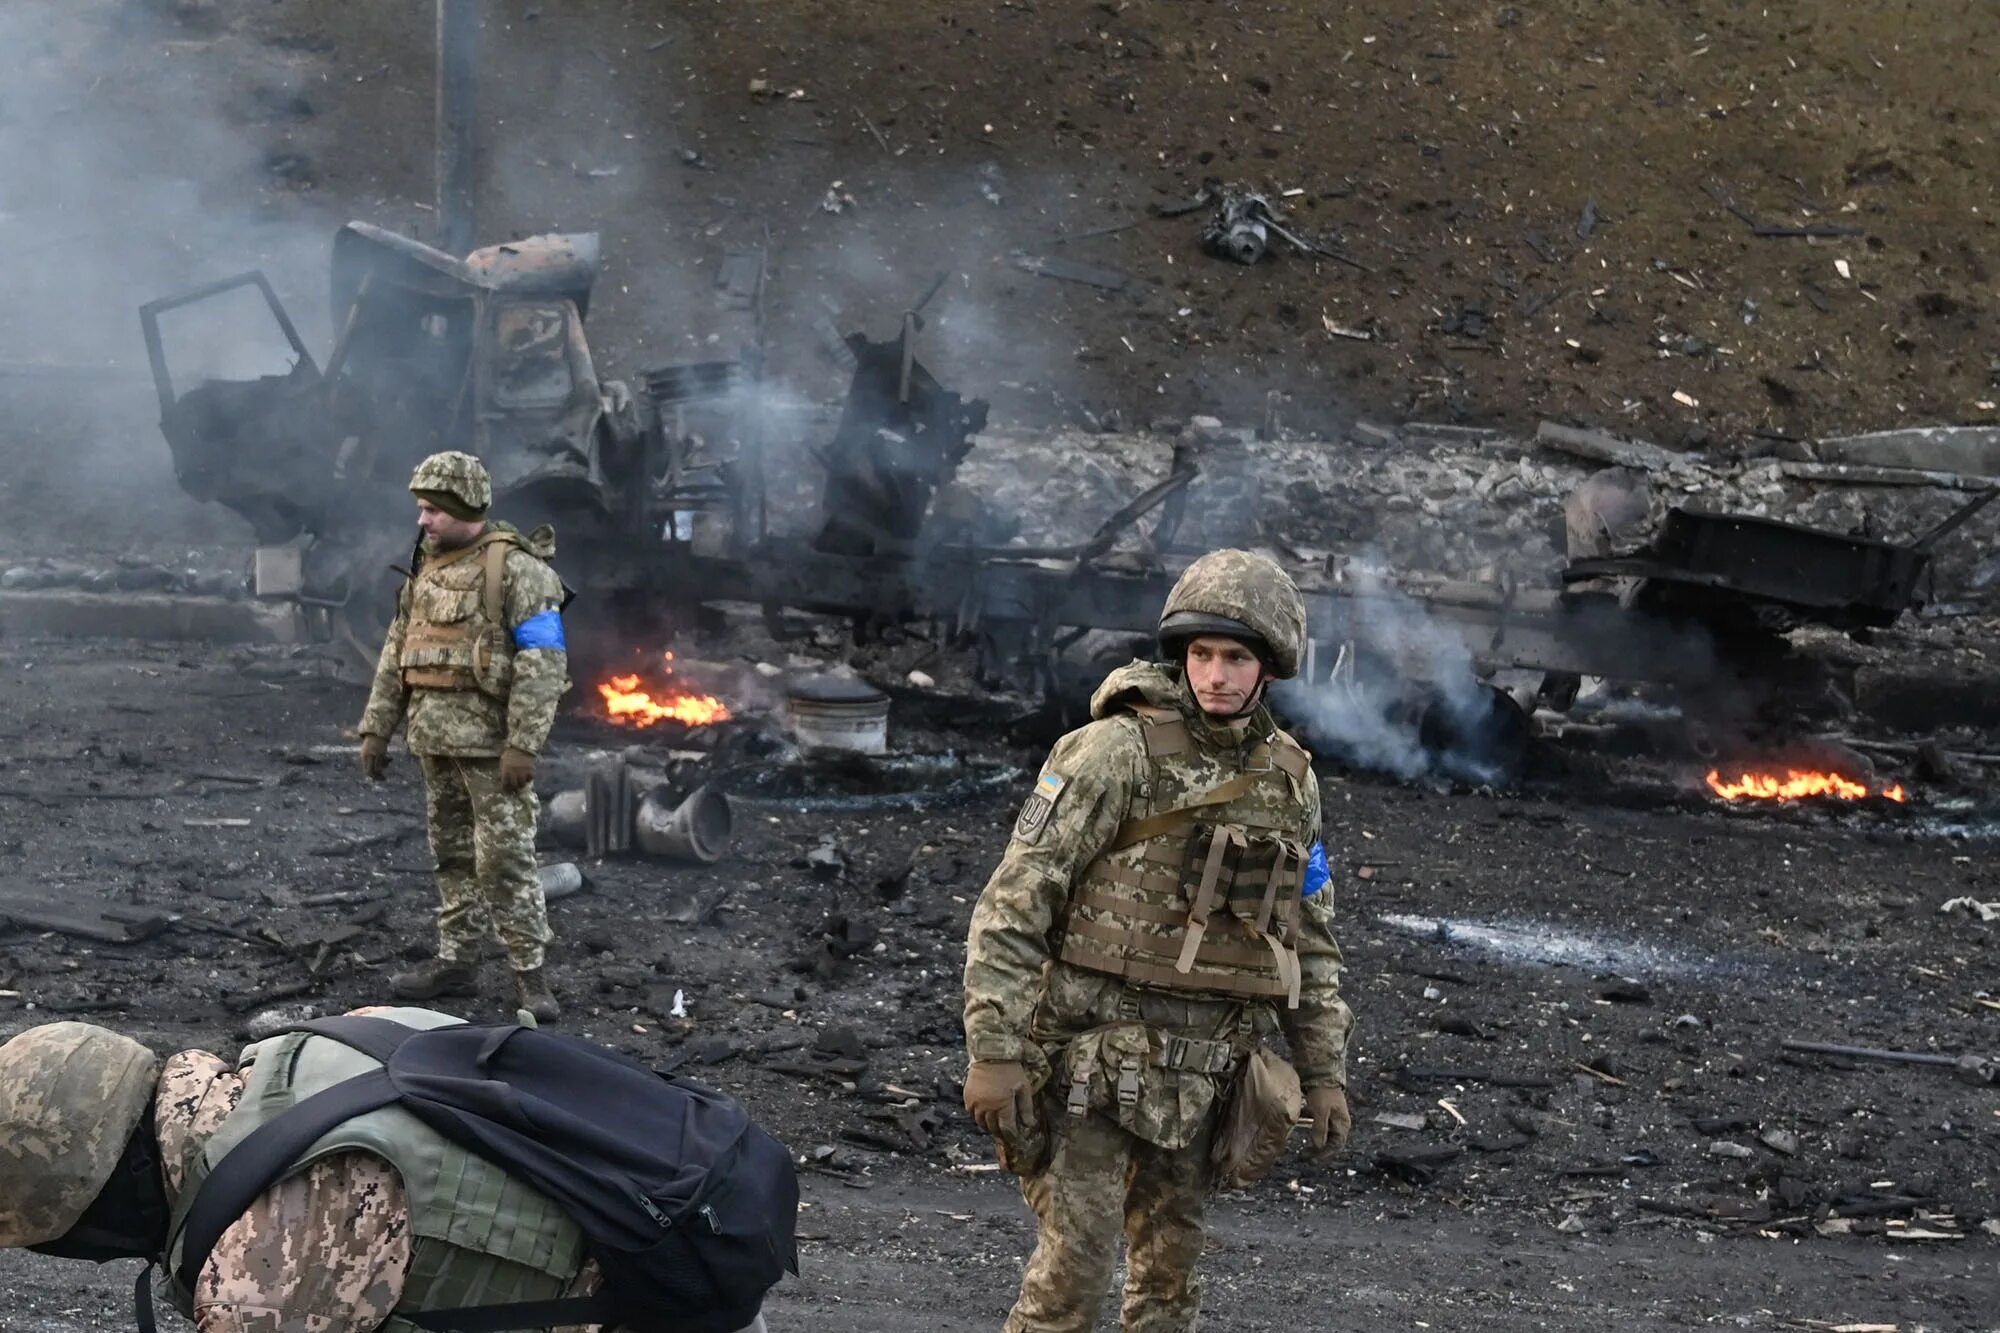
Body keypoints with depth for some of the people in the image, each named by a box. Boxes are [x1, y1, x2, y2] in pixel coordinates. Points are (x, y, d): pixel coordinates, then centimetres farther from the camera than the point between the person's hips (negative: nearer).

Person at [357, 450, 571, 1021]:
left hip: (490, 738, -8)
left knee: (505, 856, -8)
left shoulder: (517, 569, -11)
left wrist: (523, 743, -21)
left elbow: (543, 661, -17)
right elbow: (396, 653, 19)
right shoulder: (427, 568, 14)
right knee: (452, 853, 13)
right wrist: (376, 728, 15)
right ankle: (456, 961, 21)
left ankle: (531, 975, -4)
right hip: (434, 736, 8)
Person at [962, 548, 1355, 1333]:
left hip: (1201, 1077, 6)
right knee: (1075, 1265, -10)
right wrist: (993, 1053, -18)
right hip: (1095, 1058, -5)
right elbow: (1013, 904, -12)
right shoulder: (1117, 752, -10)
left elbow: (1311, 938, 18)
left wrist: (1324, 1070, 13)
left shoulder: (1291, 781, 8)